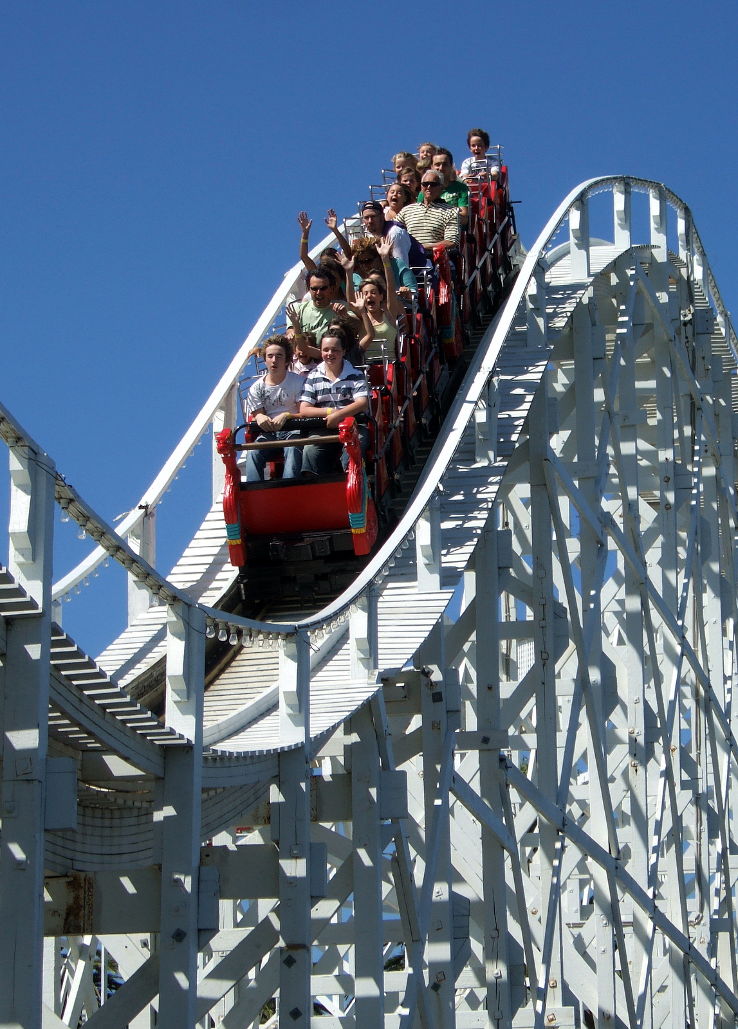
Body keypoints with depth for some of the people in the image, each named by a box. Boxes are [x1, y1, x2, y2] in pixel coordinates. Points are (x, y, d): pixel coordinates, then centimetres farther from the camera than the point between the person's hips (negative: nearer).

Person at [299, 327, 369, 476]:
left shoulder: (355, 375, 7)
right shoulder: (313, 377, 11)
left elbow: (363, 403, -7)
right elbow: (304, 409, 3)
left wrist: (338, 415, -20)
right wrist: (330, 411, -10)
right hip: (322, 429, 1)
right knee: (310, 452, -27)